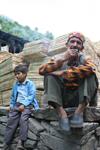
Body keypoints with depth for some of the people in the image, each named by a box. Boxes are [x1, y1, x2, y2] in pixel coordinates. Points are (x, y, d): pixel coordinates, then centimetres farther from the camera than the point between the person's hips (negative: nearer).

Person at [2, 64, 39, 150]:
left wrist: (23, 105, -18)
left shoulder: (30, 84, 1)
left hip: (27, 104, -4)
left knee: (23, 119, -26)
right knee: (11, 119, -12)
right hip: (17, 104, 5)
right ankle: (6, 143, -8)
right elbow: (12, 96, 25)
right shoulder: (15, 84, 17)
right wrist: (11, 105, 11)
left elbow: (31, 96, -8)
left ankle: (21, 141, -20)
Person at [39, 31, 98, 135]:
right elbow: (41, 70, -16)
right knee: (50, 75, -18)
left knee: (90, 74, -18)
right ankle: (62, 113, -27)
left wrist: (62, 73, -27)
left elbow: (89, 69, -27)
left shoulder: (84, 59, 1)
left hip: (78, 99, 0)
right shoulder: (58, 57, 2)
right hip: (61, 99, 1)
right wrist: (63, 59, -21)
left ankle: (79, 111, -26)